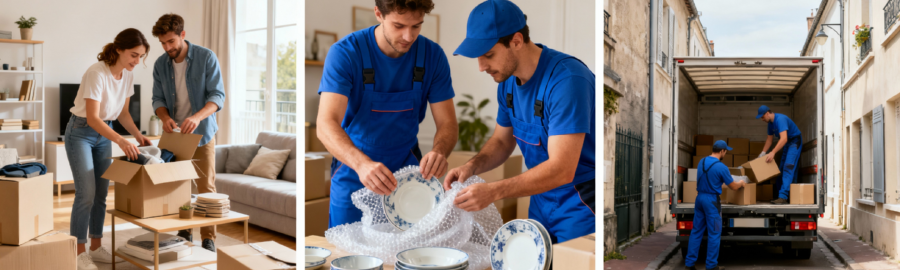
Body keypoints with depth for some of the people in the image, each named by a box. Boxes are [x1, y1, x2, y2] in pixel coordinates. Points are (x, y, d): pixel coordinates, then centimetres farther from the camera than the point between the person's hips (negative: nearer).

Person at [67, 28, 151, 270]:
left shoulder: (128, 75, -4)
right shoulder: (96, 73, -26)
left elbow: (123, 112, 6)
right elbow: (92, 118, -30)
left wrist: (138, 135, -8)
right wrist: (122, 141, -40)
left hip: (104, 133, 7)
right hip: (81, 132, -7)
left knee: (102, 193, 8)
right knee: (86, 193, -10)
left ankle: (96, 247, 18)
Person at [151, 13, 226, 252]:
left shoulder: (206, 58, -13)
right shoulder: (160, 64, -1)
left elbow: (218, 95, -17)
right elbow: (158, 99, 4)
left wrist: (197, 117, -34)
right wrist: (165, 118, -19)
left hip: (202, 133, -3)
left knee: (206, 187, -2)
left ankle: (208, 239, 5)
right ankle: (184, 234, 20)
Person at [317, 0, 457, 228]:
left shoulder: (432, 55, -11)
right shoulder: (344, 53, -20)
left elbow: (447, 123, -9)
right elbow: (326, 124, -31)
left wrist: (439, 151, -33)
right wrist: (362, 164, -50)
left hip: (408, 170, 3)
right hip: (353, 175, -2)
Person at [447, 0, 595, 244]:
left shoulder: (567, 79, -25)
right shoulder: (507, 80, 1)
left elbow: (561, 169, -30)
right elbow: (502, 141, 13)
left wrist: (493, 191, -35)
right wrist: (472, 166, -8)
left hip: (582, 205, -7)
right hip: (541, 202, 7)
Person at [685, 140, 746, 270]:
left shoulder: (702, 162, 6)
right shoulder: (721, 167, -15)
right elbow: (733, 187, -2)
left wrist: (722, 185, 32)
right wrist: (741, 183, 19)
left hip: (699, 198, 7)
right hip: (711, 200, -7)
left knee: (696, 231, 10)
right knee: (714, 234, 3)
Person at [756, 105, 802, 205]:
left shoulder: (780, 119, -26)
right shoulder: (771, 123, 5)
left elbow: (784, 138, -36)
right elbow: (769, 139, 14)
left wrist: (773, 152, -39)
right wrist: (763, 153, 6)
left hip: (795, 141, -10)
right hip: (787, 143, 10)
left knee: (788, 168, -19)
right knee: (782, 169, 8)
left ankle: (783, 196, -27)